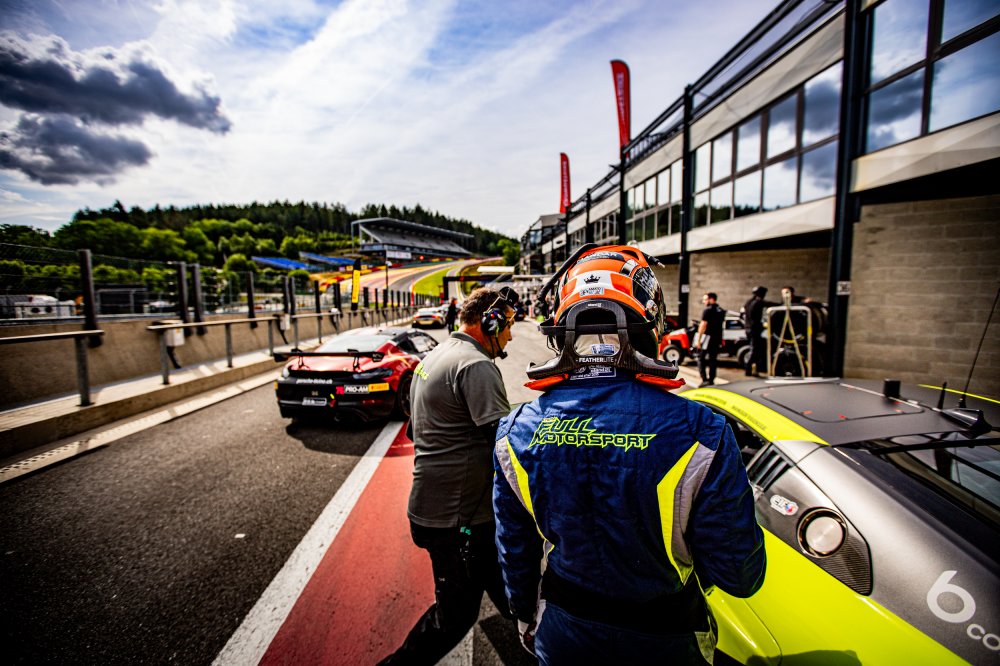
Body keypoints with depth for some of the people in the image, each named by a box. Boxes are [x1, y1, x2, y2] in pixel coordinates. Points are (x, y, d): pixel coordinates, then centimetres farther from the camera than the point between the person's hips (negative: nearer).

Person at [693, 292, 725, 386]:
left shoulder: (707, 310, -12)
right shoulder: (721, 311, 13)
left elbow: (703, 325, -16)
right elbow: (721, 324, 17)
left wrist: (698, 340, -14)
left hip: (708, 337, -7)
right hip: (718, 337, 8)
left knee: (701, 358, 0)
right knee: (713, 359, 12)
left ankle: (705, 380, -8)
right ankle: (711, 380, 15)